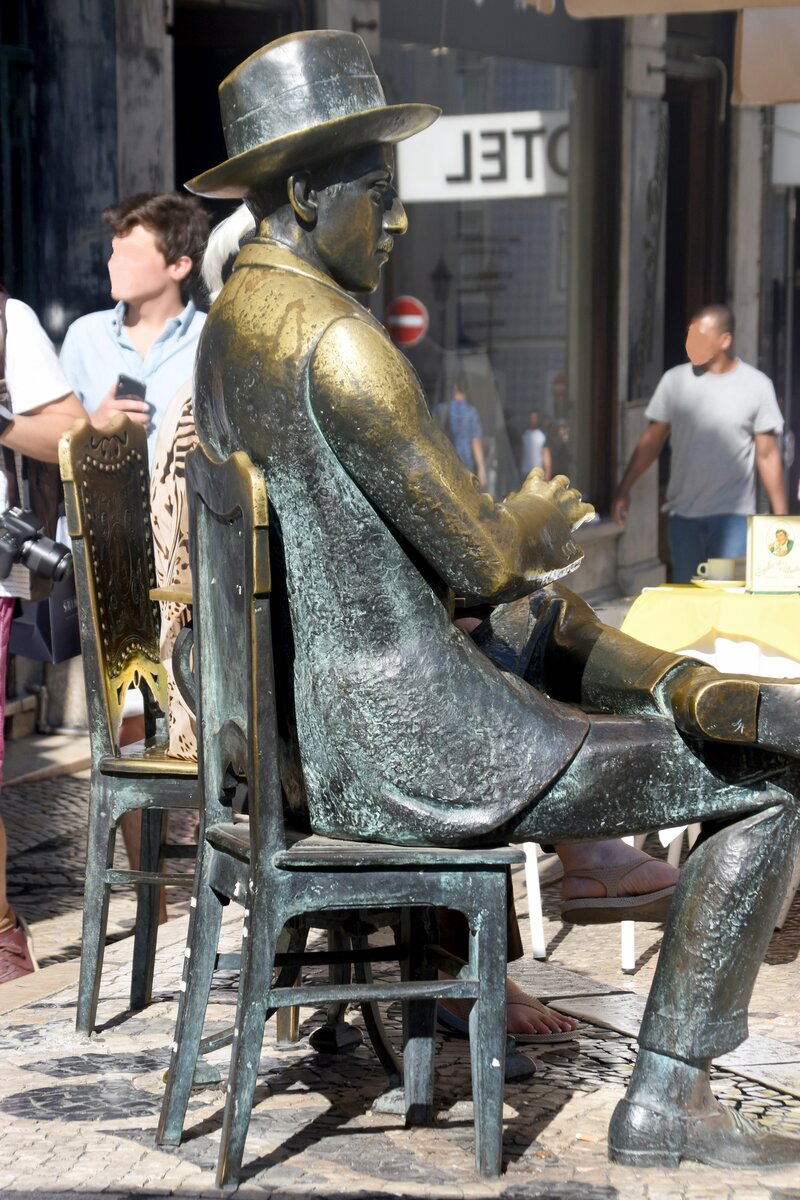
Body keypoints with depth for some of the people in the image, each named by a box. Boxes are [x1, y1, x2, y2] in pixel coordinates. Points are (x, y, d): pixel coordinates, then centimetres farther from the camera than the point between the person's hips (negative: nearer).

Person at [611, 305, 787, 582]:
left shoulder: (756, 386, -2)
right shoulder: (675, 380, 3)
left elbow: (767, 456, 0)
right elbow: (652, 440, 10)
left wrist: (781, 517, -2)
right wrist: (624, 489, 4)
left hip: (732, 515, -3)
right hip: (682, 513, 3)